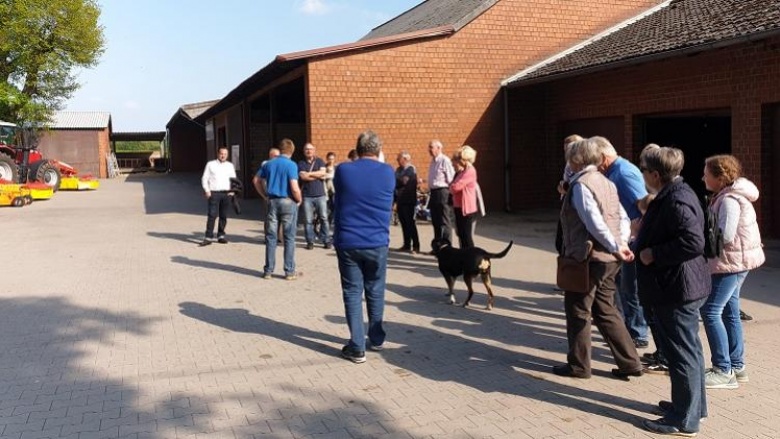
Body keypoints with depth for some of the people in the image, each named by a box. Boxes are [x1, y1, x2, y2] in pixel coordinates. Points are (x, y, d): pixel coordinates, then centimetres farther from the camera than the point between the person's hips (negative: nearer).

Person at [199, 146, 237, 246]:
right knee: (212, 215, -11)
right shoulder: (210, 164, 7)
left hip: (226, 193, 3)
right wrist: (207, 190, -6)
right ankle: (208, 237, -11)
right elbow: (204, 178, 6)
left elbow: (234, 179, 20)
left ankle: (221, 236, 15)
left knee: (223, 216, 5)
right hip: (214, 193, -3)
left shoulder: (230, 165, 15)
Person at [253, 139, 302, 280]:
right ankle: (289, 271, 7)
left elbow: (256, 180, 13)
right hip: (288, 202, -4)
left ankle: (268, 270, 15)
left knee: (271, 237, 10)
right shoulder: (291, 165, -11)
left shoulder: (269, 164, 6)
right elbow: (294, 188, -19)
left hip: (272, 202, 4)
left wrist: (265, 196, 16)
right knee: (289, 238, 4)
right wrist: (299, 199, -1)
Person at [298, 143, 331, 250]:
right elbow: (303, 176, -8)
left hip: (320, 195, 1)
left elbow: (323, 173, -5)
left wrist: (309, 174, -7)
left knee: (324, 218, -2)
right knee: (308, 220, -2)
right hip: (307, 196, 0)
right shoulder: (301, 164, 9)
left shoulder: (319, 161, 12)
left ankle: (326, 241, 4)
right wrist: (318, 175, -6)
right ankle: (310, 242, 6)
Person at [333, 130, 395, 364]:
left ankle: (357, 347, 4)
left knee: (352, 293, 5)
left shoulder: (343, 170, -3)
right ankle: (376, 339, 28)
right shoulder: (387, 172, -1)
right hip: (377, 243, 1)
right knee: (375, 292, 16)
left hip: (347, 242, -1)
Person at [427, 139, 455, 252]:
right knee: (436, 221, 14)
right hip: (433, 193, 9)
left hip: (442, 193, -9)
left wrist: (449, 194, -14)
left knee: (444, 222, -4)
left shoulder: (445, 161, -13)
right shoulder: (433, 161, 15)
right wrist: (431, 193, 17)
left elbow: (451, 179, -15)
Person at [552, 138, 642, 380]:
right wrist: (622, 243, -1)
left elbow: (594, 222, -23)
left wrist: (615, 247, -20)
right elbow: (623, 217, 10)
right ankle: (629, 362, 19)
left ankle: (578, 365, 16)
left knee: (577, 310, 6)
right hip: (609, 259, 9)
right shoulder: (605, 182, 13)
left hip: (589, 258, -9)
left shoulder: (580, 185, -14)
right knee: (605, 310, 17)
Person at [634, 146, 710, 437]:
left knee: (682, 353, -2)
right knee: (688, 350, 20)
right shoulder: (673, 195, 12)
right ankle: (693, 405, 34)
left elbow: (694, 242, -31)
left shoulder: (676, 201, -22)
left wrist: (653, 254, -23)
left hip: (676, 291, -11)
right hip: (679, 288, 11)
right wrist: (644, 239, 14)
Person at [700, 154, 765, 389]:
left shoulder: (730, 200, -19)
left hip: (731, 262, -11)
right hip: (733, 261, 11)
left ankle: (724, 371, -7)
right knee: (729, 313, 14)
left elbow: (725, 235, -25)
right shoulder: (727, 195, 13)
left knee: (710, 311, -10)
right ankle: (737, 366, 22)